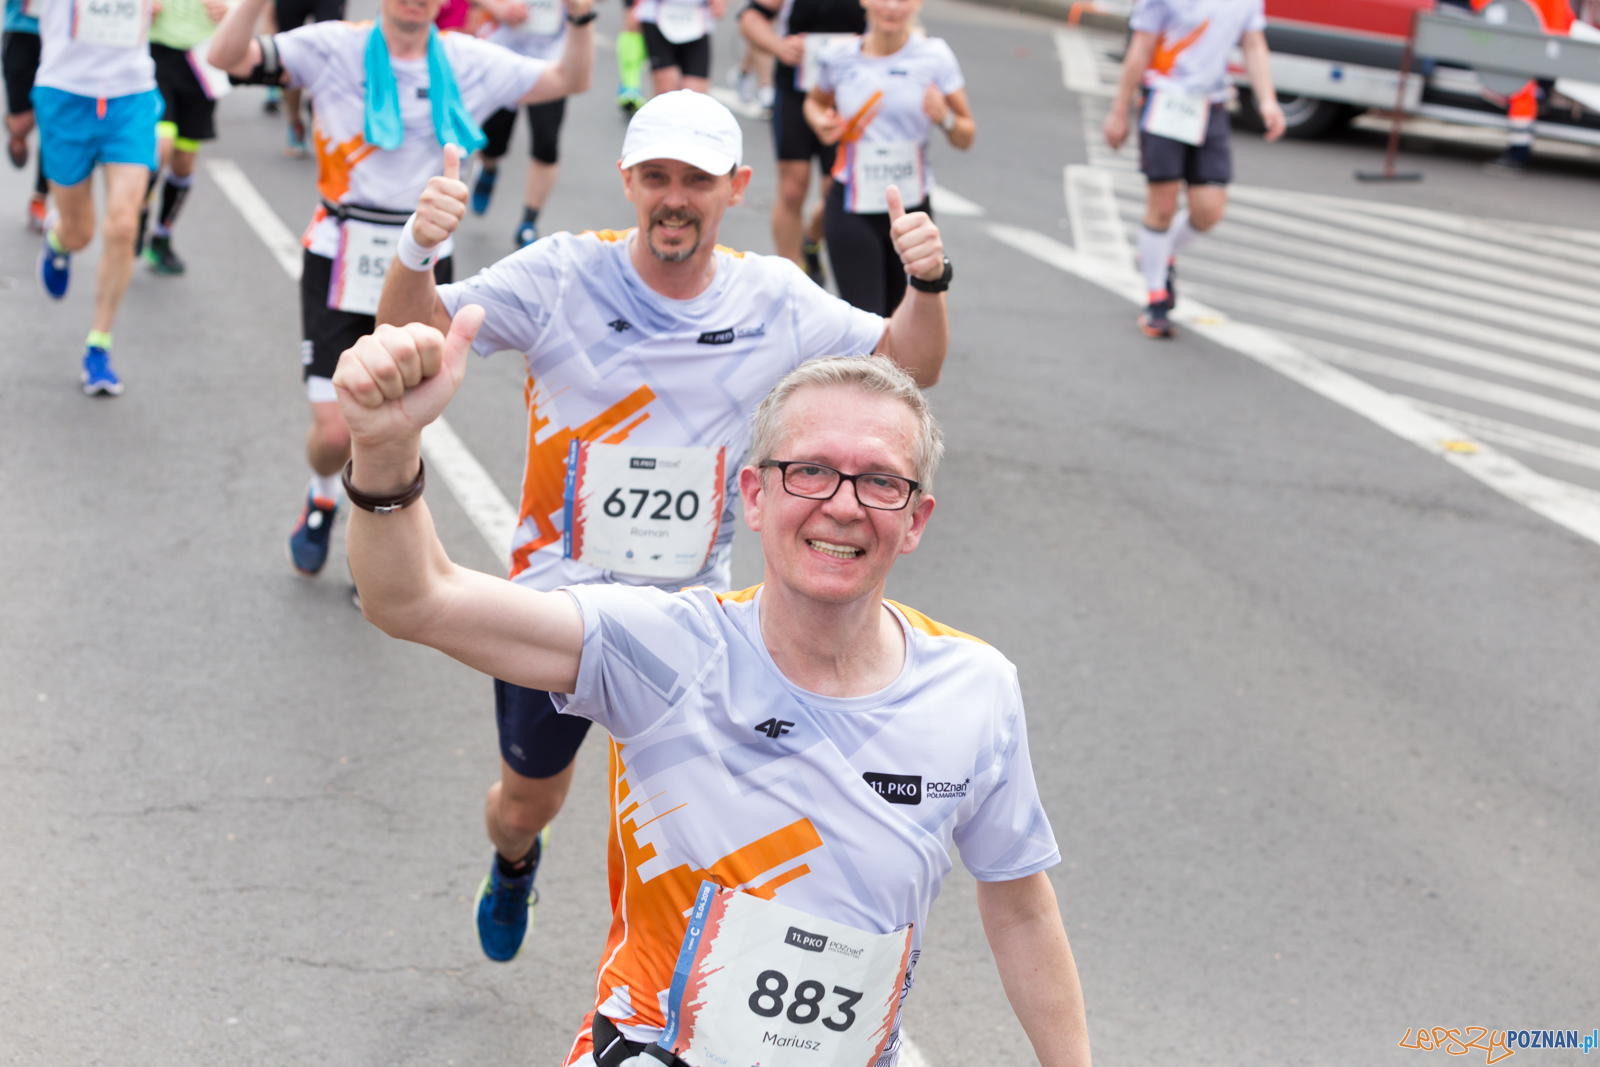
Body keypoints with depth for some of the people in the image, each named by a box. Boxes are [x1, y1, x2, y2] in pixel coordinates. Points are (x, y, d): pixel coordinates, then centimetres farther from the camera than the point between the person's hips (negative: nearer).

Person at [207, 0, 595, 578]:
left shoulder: (469, 61, 2)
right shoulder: (334, 47, -7)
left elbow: (569, 80, 7)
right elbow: (227, 56, -15)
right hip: (342, 265, -2)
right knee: (336, 431, -4)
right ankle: (322, 498, 32)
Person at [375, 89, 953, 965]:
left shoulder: (772, 296, -5)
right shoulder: (563, 275, -13)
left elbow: (907, 365, 2)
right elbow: (414, 333, -18)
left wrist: (928, 286, -19)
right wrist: (416, 251, -39)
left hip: (693, 611, 1)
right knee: (527, 801, 18)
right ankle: (514, 863, 57)